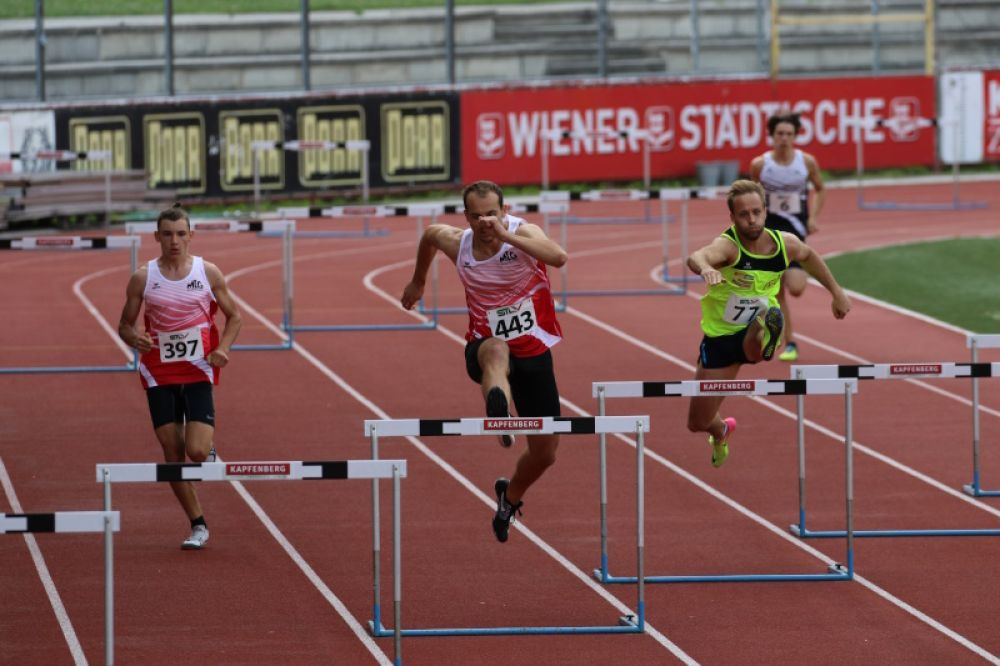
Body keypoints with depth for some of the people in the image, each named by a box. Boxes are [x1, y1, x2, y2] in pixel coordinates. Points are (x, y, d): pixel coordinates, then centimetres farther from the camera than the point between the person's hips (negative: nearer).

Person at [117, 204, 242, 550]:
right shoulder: (143, 278, 0)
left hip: (198, 373, -1)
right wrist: (133, 338, -17)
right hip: (159, 376, 1)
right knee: (173, 454, 0)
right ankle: (198, 525, 13)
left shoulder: (208, 274, -1)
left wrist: (223, 348, -9)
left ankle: (208, 451, 24)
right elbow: (125, 324, 6)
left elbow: (234, 316, 9)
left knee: (197, 451, -14)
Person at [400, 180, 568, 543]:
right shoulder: (457, 243, -6)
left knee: (544, 454, 6)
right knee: (496, 351, -42)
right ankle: (498, 411, -75)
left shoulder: (523, 233, -15)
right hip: (486, 347, 0)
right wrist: (418, 281, 33)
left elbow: (558, 257, -37)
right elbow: (429, 234, 20)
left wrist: (506, 236, -45)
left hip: (534, 351, 0)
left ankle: (510, 496, 40)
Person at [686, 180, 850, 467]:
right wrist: (705, 268, -74)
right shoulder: (727, 246, -25)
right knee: (698, 423, 14)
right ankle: (721, 432, 44)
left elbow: (809, 257, 17)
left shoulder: (785, 244, -9)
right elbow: (697, 257, -50)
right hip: (720, 336, -1)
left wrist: (837, 292, 23)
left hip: (755, 328, 1)